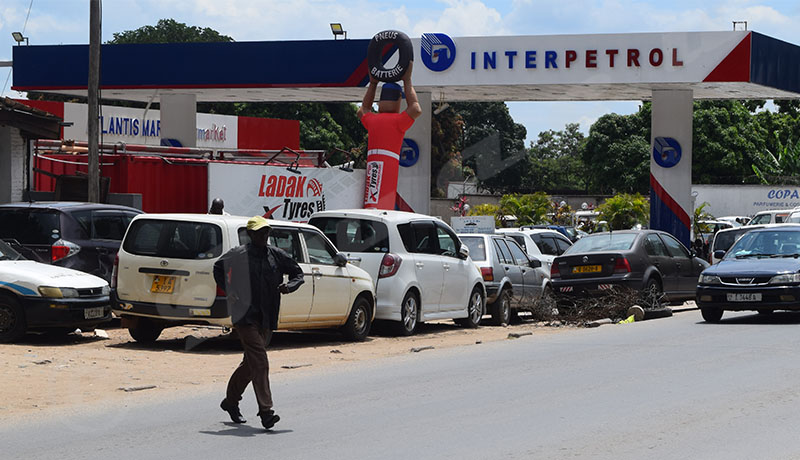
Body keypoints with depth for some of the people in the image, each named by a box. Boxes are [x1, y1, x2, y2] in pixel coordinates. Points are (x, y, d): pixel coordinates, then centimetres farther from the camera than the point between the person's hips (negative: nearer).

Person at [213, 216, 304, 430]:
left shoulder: (276, 255, 7)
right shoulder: (238, 255, -3)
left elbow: (298, 273, 17)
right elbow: (218, 268, 13)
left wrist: (290, 286, -4)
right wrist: (230, 293, 3)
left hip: (267, 319, 5)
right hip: (246, 316, -5)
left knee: (250, 363, 14)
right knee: (259, 362, -15)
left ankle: (231, 401, 33)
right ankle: (266, 411, -20)